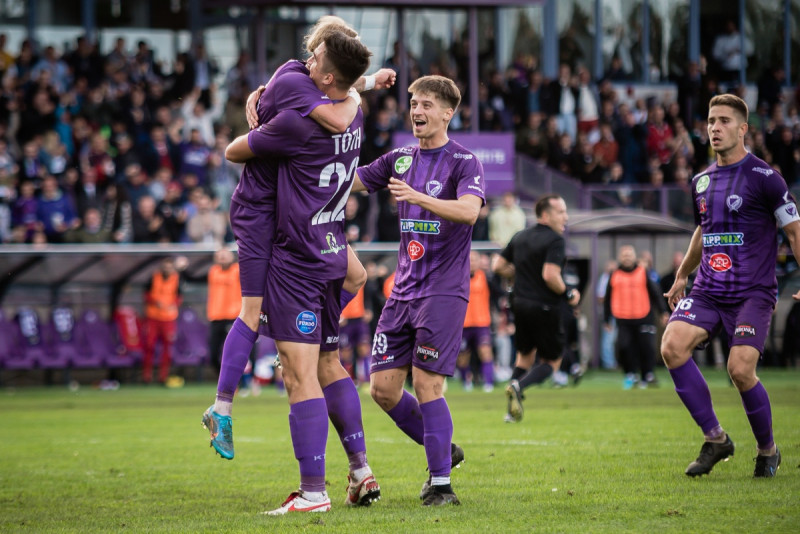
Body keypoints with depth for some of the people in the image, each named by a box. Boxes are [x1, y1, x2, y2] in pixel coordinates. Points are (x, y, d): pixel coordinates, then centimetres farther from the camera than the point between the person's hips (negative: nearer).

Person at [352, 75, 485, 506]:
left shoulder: (464, 161, -5)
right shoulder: (400, 159, 13)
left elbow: (468, 211, -23)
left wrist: (417, 196, -35)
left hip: (444, 289, -6)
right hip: (404, 289, 6)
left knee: (426, 385, -13)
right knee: (382, 387, 2)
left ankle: (441, 483, -4)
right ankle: (443, 450, 22)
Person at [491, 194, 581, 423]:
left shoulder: (520, 237, 10)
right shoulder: (555, 240, -14)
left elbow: (498, 265, 13)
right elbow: (550, 275, -25)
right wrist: (569, 294, -10)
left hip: (521, 304, 7)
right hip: (545, 308, -7)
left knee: (525, 356, 22)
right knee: (552, 361, 7)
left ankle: (512, 411, 10)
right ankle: (518, 386, -20)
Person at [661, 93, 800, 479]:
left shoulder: (763, 177, -6)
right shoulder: (701, 182, 13)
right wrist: (681, 277, 34)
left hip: (753, 293, -6)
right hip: (707, 291, 6)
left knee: (740, 369, -19)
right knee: (672, 347, -18)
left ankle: (768, 450, 7)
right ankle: (715, 439, -5)